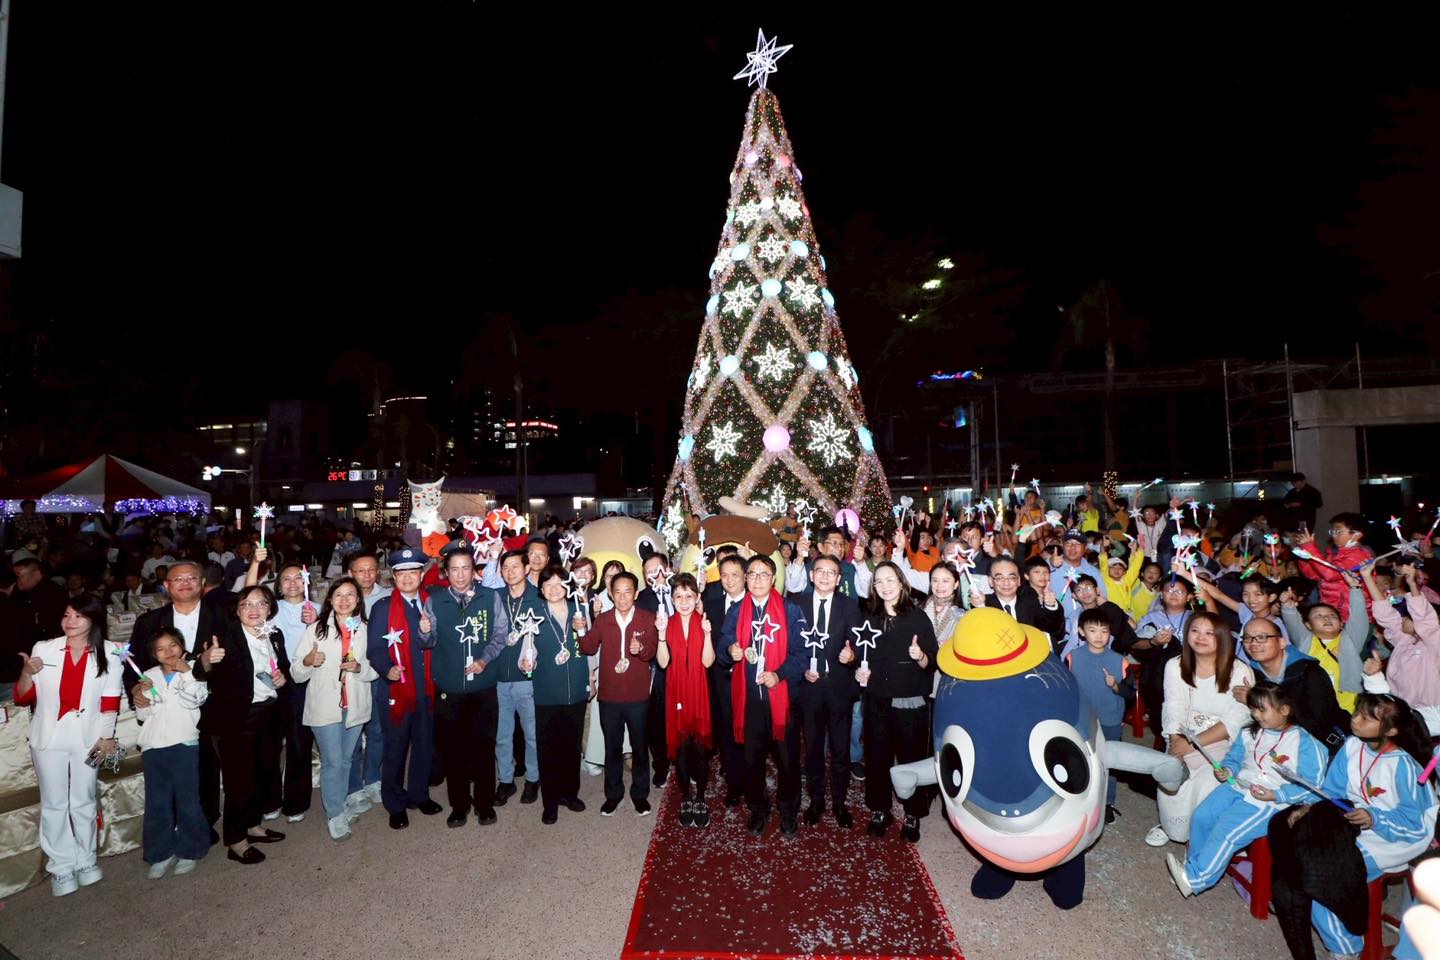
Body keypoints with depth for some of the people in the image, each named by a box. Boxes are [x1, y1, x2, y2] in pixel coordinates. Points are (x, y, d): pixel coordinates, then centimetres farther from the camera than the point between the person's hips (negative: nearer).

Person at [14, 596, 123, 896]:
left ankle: (85, 860, 26)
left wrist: (106, 737, -10)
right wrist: (27, 673, -18)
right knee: (54, 805, 8)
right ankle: (61, 867, 21)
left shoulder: (107, 656, -3)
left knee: (83, 803, 11)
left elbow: (110, 703, -1)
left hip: (87, 739, 0)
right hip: (48, 738, 0)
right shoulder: (43, 649, -4)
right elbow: (22, 699, 0)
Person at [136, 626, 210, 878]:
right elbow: (141, 715, 10)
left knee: (187, 799, 4)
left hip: (184, 745, -3)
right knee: (156, 802, 9)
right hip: (153, 747, 3)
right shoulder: (149, 676, 9)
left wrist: (187, 673, -15)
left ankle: (188, 851, 16)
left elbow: (198, 699, -16)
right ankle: (161, 853, 22)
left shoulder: (192, 672, 0)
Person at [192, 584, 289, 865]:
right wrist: (206, 659, -42)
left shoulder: (275, 636, 5)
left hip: (269, 715, 6)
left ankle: (253, 824, 36)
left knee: (265, 773, 16)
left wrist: (283, 678, -3)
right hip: (236, 719, -6)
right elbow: (202, 674, -21)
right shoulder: (227, 636, -12)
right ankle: (236, 841, 16)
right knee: (240, 779, 0)